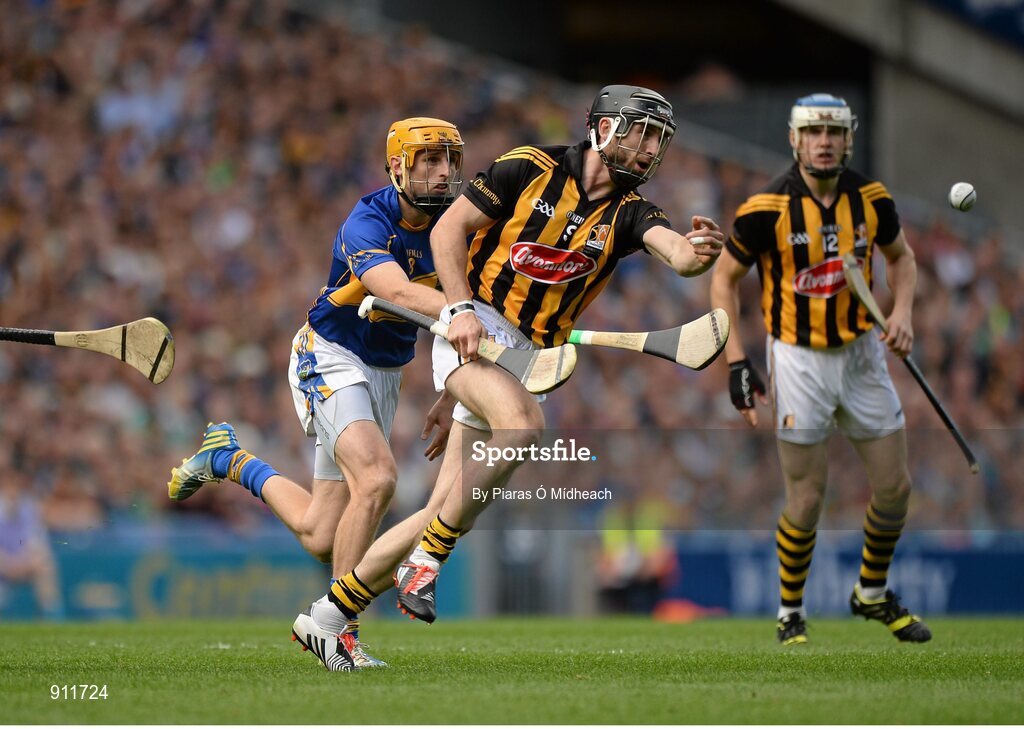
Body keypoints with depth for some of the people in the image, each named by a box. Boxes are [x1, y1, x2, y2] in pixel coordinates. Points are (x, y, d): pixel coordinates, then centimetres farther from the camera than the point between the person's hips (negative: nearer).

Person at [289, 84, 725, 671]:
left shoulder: (628, 213, 3)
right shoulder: (531, 169, -4)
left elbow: (677, 251, -16)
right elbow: (448, 229, -2)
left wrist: (699, 253, -40)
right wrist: (461, 308, -15)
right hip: (473, 331, -5)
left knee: (443, 514, 1)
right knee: (523, 421, -35)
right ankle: (428, 558, -23)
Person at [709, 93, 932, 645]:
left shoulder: (872, 200, -3)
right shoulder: (767, 210, -15)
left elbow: (900, 255, 16)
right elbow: (725, 278, -4)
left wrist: (902, 313, -1)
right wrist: (736, 363, -11)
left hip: (861, 352, 4)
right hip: (798, 357, -4)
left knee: (895, 486, 6)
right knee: (806, 501, -4)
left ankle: (872, 594, 30)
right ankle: (790, 614, 16)